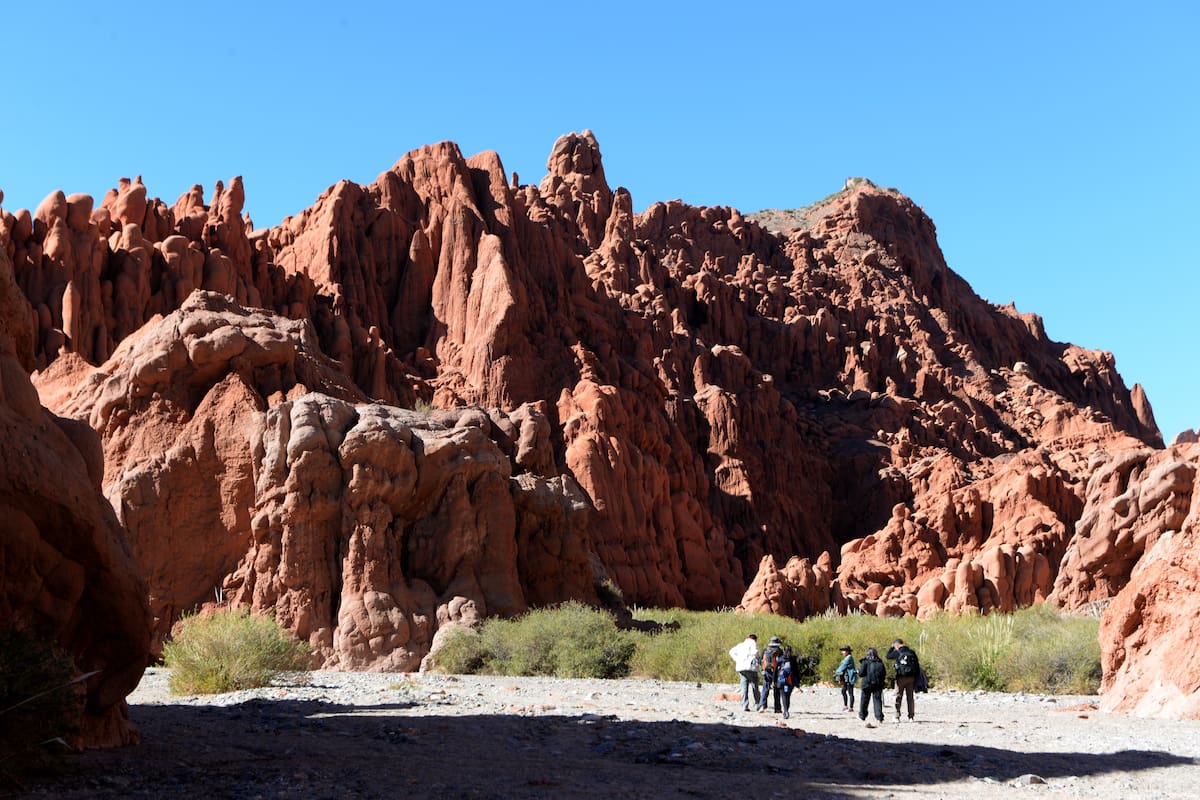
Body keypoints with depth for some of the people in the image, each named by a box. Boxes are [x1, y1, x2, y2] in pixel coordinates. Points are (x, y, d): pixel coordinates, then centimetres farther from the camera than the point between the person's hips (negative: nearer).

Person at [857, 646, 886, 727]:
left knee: (864, 700, 11)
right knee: (877, 700, 5)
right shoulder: (880, 662, 3)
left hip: (867, 684, -2)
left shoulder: (865, 662, -7)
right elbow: (884, 674, 4)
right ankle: (879, 717, -4)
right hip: (878, 684, 2)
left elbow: (860, 673, -12)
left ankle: (862, 715, 20)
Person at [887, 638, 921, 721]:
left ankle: (897, 717, 1)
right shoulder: (911, 652, 6)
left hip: (901, 677, -4)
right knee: (910, 697, 10)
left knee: (898, 697, 3)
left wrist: (891, 647, 17)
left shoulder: (897, 652, -7)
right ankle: (911, 717, 9)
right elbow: (917, 666, 7)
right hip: (911, 677, 4)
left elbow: (888, 656, 9)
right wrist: (916, 678, 11)